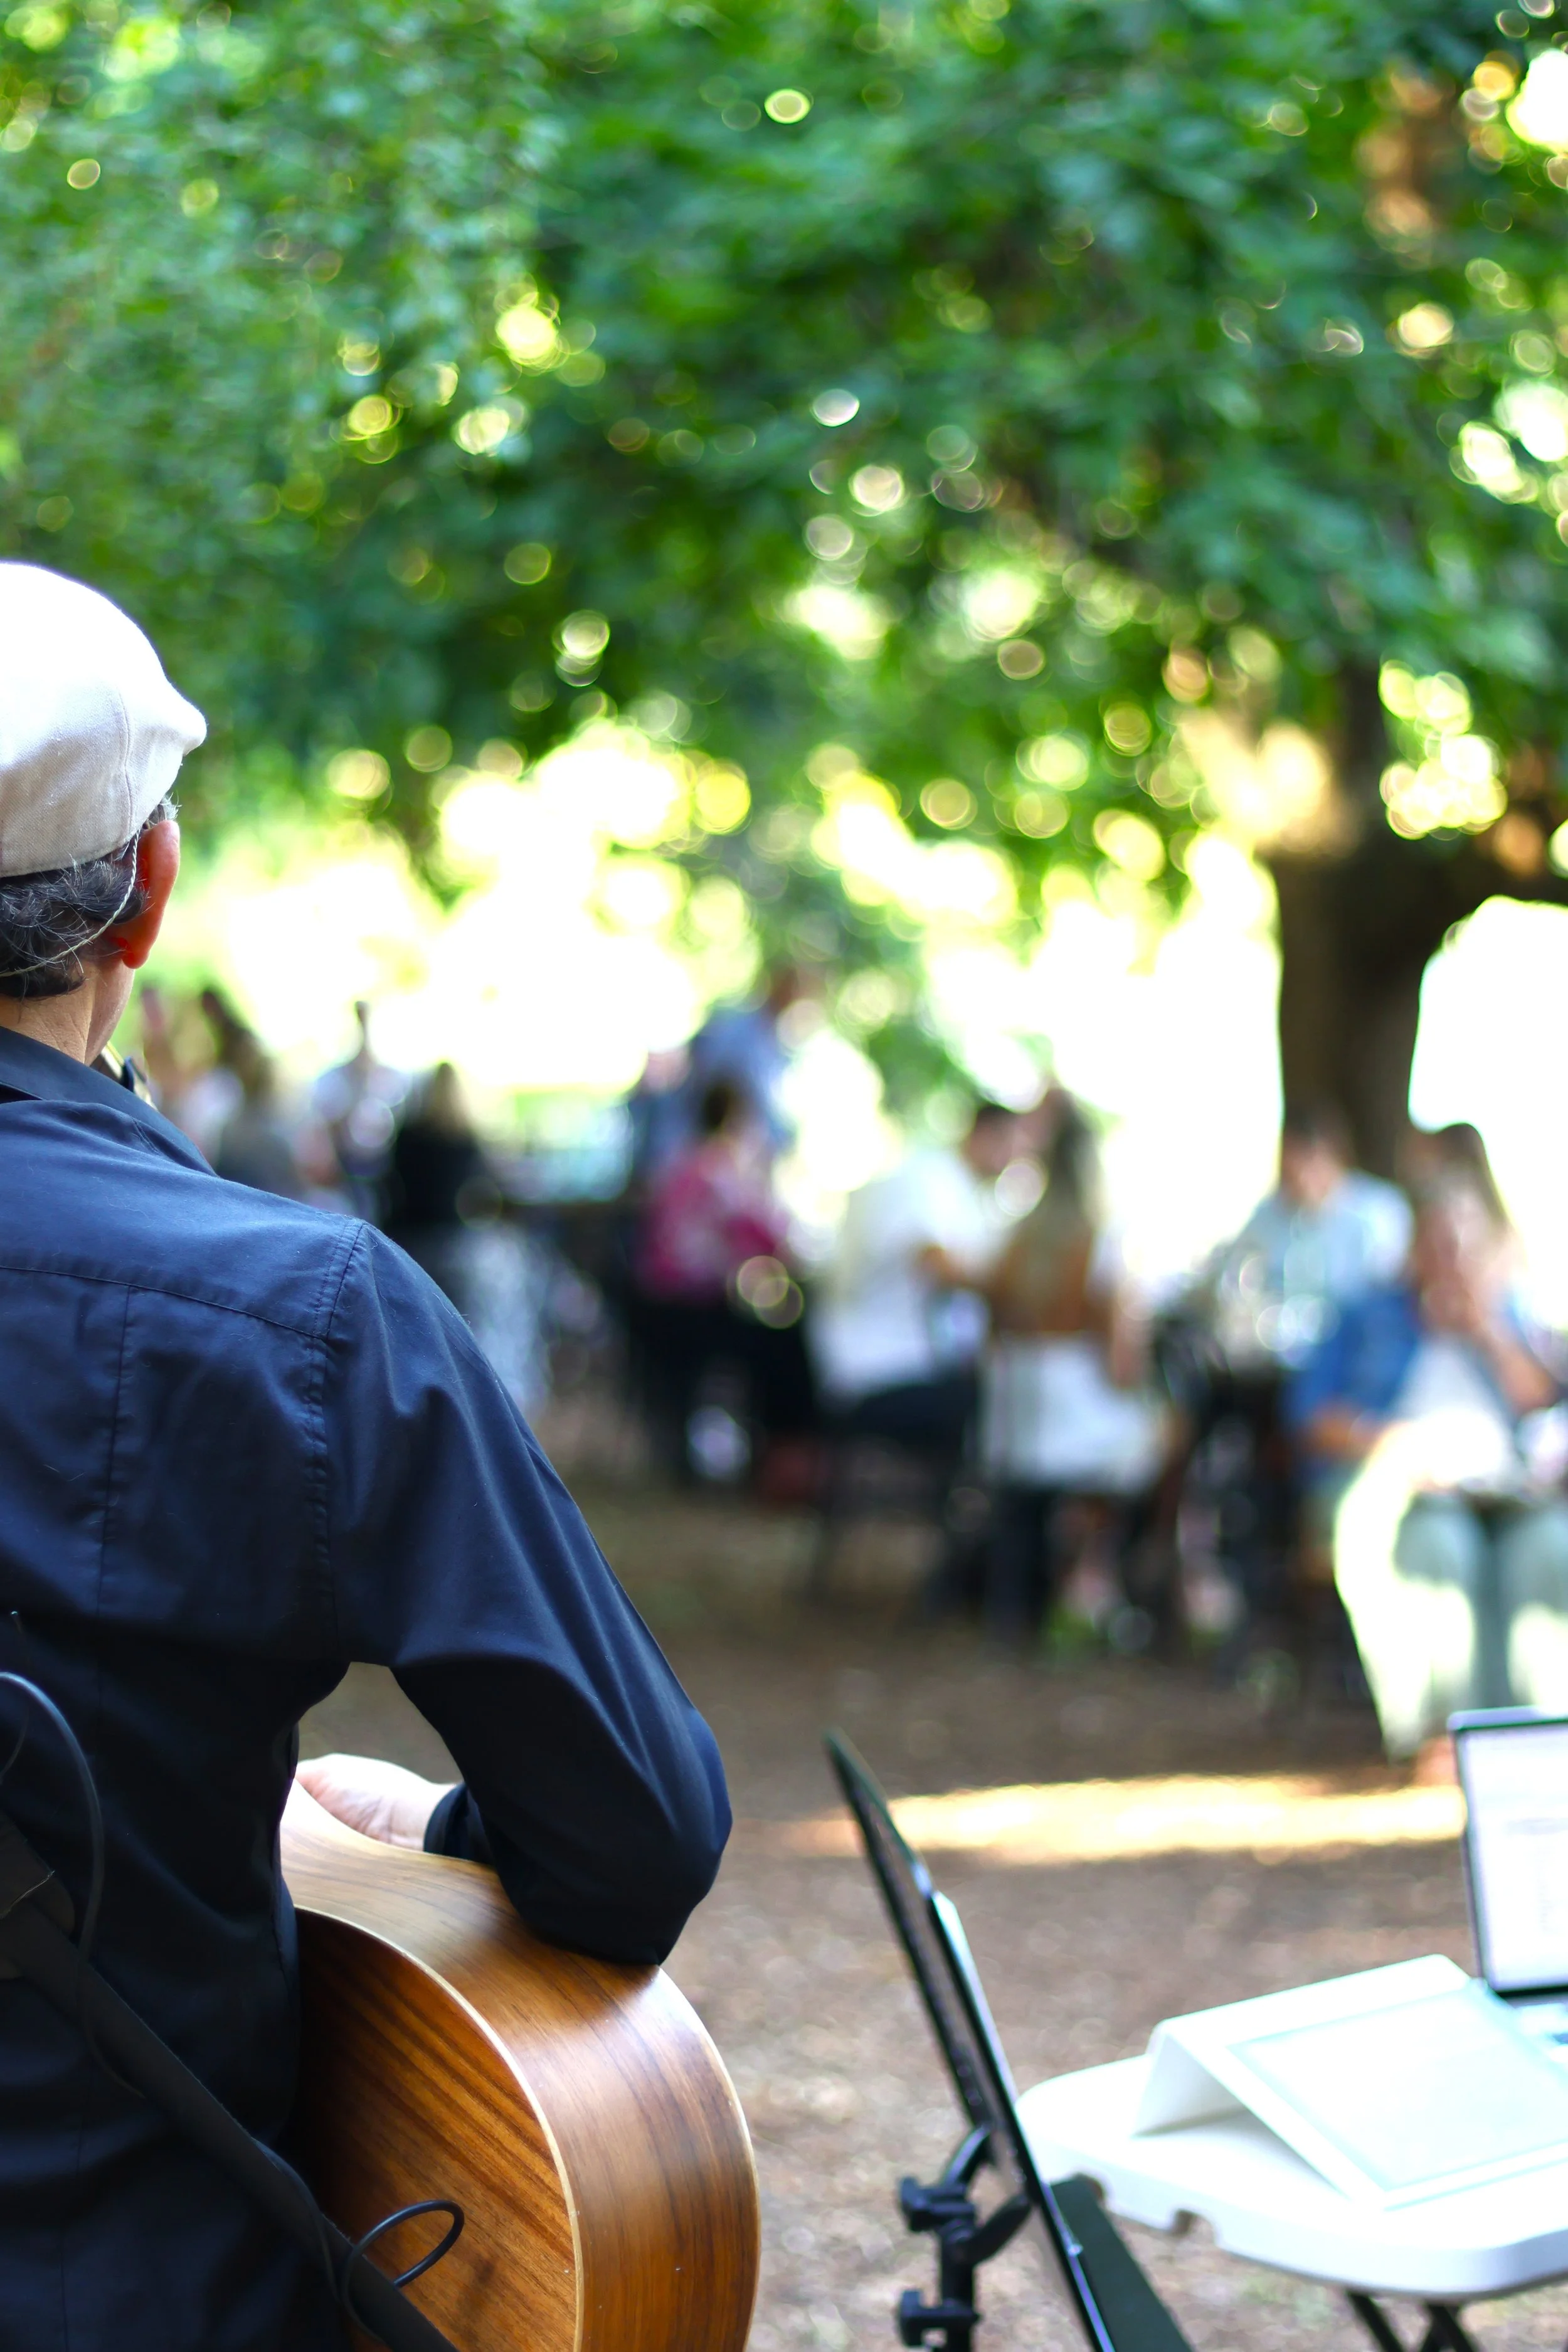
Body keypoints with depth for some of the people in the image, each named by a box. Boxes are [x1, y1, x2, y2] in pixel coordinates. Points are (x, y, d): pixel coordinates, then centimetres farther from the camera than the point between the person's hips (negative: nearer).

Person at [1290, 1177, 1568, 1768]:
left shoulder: (1507, 1315, 26)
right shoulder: (1372, 1317, 20)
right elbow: (1313, 1410, 7)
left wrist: (1483, 1324, 1)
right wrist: (1388, 1442, -11)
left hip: (1503, 1481, 2)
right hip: (1396, 1487, -2)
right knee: (1442, 1546, -37)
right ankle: (1447, 1725, -42)